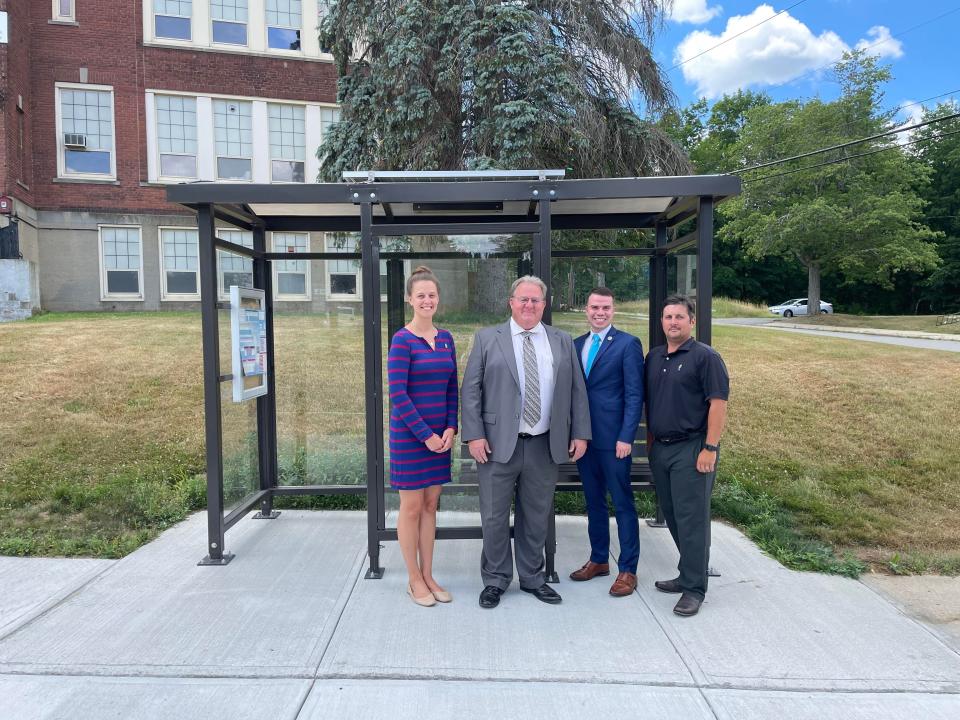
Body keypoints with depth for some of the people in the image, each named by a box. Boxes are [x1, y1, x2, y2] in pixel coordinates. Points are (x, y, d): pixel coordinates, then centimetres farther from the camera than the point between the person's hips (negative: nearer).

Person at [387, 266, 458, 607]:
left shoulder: (445, 338, 7)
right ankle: (414, 580, 21)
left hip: (439, 435, 6)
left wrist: (450, 429, -1)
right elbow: (398, 394, -15)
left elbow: (452, 387, 10)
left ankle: (428, 575, 26)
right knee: (412, 507, 6)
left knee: (430, 505, 13)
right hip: (409, 435, -6)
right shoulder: (402, 340, -11)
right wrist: (425, 435, -15)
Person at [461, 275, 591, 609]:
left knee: (536, 516, 14)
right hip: (497, 444, -2)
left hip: (546, 445, 2)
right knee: (494, 516, 7)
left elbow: (577, 391, 9)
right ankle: (495, 580, 26)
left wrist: (580, 433, 3)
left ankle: (532, 577, 32)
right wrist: (474, 435, -9)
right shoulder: (487, 338, 1)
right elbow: (470, 390, -2)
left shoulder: (563, 341, 9)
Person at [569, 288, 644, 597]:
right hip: (583, 438, 6)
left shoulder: (627, 344, -6)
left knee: (623, 504, 3)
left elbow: (634, 395, -9)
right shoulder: (576, 345, 12)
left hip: (613, 440, -6)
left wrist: (626, 437, -15)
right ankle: (599, 560, 31)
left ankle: (628, 570, 14)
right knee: (593, 501, 16)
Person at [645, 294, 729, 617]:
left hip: (691, 449, -7)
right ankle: (688, 574, 29)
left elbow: (718, 403, -13)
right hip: (660, 449, 7)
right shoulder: (654, 357, 12)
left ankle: (694, 589, 8)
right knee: (673, 515, 14)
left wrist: (710, 448, -18)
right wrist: (651, 440, 13)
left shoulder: (705, 356, -7)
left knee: (691, 518, -3)